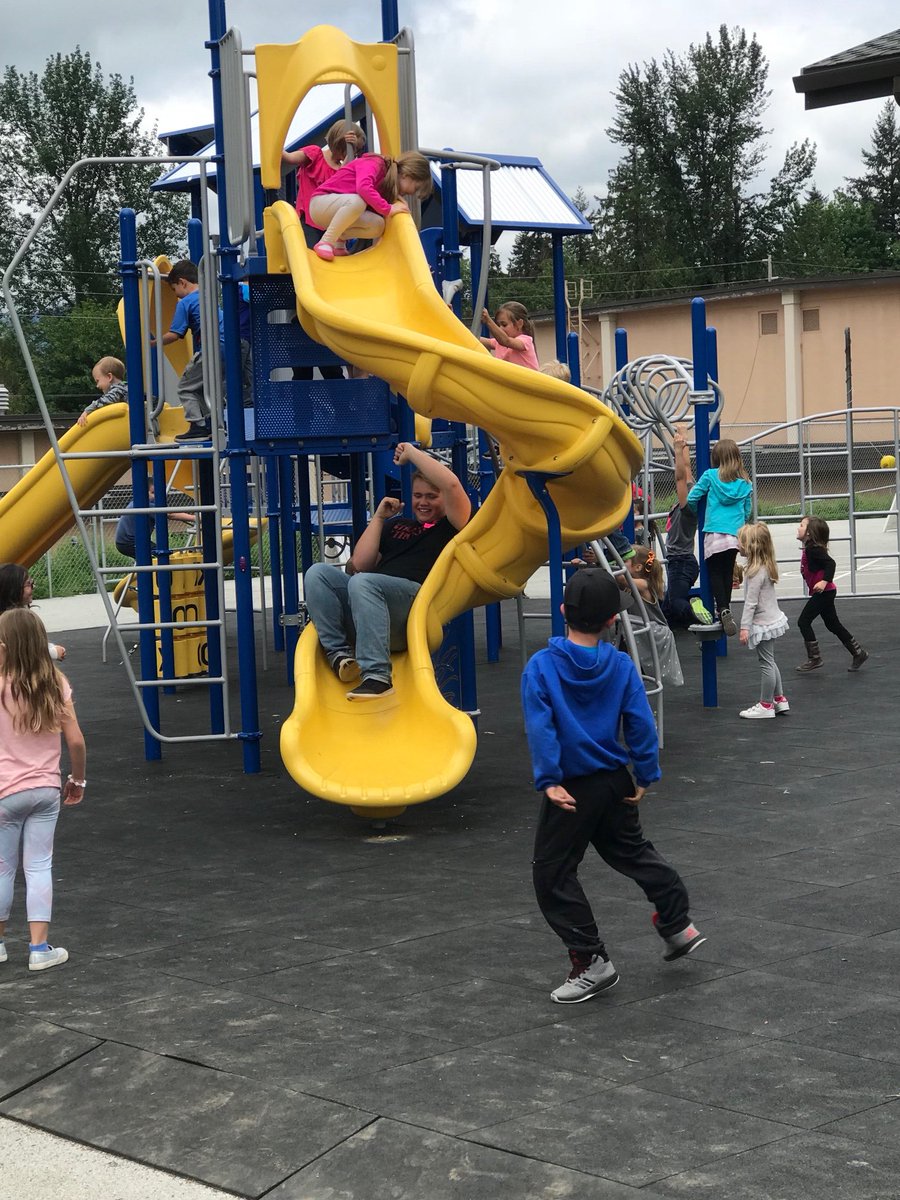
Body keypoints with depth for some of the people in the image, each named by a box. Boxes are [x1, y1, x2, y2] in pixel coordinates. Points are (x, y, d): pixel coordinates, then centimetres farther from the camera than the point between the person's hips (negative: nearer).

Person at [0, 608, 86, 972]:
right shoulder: (56, 683, -3)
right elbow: (75, 740, -1)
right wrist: (78, 780, 11)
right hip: (46, 789, 3)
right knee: (39, 867, 7)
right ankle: (40, 948, 7)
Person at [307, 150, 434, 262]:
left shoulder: (387, 183, 10)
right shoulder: (373, 163, -18)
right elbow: (363, 188, -37)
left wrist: (395, 201, -10)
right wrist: (387, 209, -33)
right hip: (321, 202, -8)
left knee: (378, 225, -12)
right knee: (357, 201, -37)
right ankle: (325, 243, -27)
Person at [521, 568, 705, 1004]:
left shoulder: (540, 666, -13)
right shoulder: (622, 666, -3)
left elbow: (540, 729, -19)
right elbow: (641, 724, -4)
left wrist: (548, 781, -16)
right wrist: (645, 776, 4)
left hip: (571, 789, -5)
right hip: (615, 783, 5)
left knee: (553, 874, 6)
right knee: (633, 853, 26)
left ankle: (591, 961, 6)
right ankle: (679, 927, 36)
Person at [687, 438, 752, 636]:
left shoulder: (710, 476, 0)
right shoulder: (745, 482, 9)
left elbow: (691, 498, 2)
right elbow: (747, 511, 15)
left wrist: (697, 513, 22)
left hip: (714, 533, -3)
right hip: (736, 535, 3)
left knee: (715, 572, 5)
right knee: (728, 572, 14)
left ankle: (723, 610, -12)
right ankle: (726, 609, 18)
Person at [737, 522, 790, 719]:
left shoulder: (756, 572, -22)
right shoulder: (765, 566, 7)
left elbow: (751, 602, -23)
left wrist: (745, 627, -21)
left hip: (763, 624, -10)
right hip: (771, 619, 10)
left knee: (766, 664, -1)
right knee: (770, 662, 19)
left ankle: (766, 705, 6)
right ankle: (780, 699, 26)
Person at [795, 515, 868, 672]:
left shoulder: (813, 549, -18)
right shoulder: (809, 549, 11)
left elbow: (830, 562, -27)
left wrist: (824, 581, -37)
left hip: (823, 593, -10)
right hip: (825, 593, 10)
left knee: (803, 621, -7)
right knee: (833, 625, 16)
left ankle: (814, 658, -1)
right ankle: (858, 653, 23)